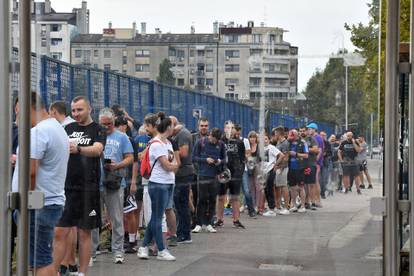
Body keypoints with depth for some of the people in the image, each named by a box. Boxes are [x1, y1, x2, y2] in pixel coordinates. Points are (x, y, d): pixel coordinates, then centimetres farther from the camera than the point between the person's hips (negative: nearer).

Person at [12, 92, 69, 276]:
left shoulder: (38, 132, -16)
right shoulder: (58, 129, 17)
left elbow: (30, 171, -22)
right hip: (53, 200, 10)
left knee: (39, 261, -6)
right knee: (45, 258, 14)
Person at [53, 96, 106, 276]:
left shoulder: (97, 130, -1)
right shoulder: (68, 129, 12)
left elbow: (97, 149, -20)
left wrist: (78, 149, -38)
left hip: (87, 189, -3)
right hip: (66, 187, 3)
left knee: (84, 234, 4)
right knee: (60, 232, 1)